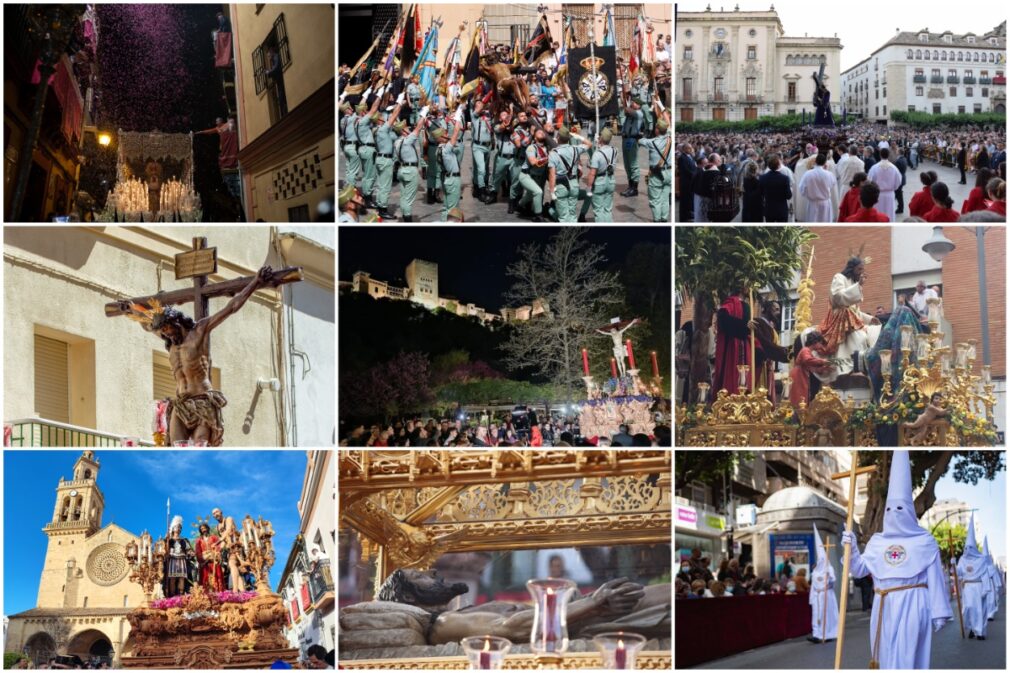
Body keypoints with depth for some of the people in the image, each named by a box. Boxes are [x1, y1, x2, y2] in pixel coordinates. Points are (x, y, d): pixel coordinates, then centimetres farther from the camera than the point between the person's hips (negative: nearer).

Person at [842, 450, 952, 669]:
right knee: (887, 658, 7)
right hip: (884, 608, 5)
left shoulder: (925, 541, 1)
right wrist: (851, 548, -5)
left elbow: (935, 580, 1)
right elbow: (859, 570, 12)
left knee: (906, 658, -11)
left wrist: (938, 614, -2)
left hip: (912, 606, -5)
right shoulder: (877, 542, 12)